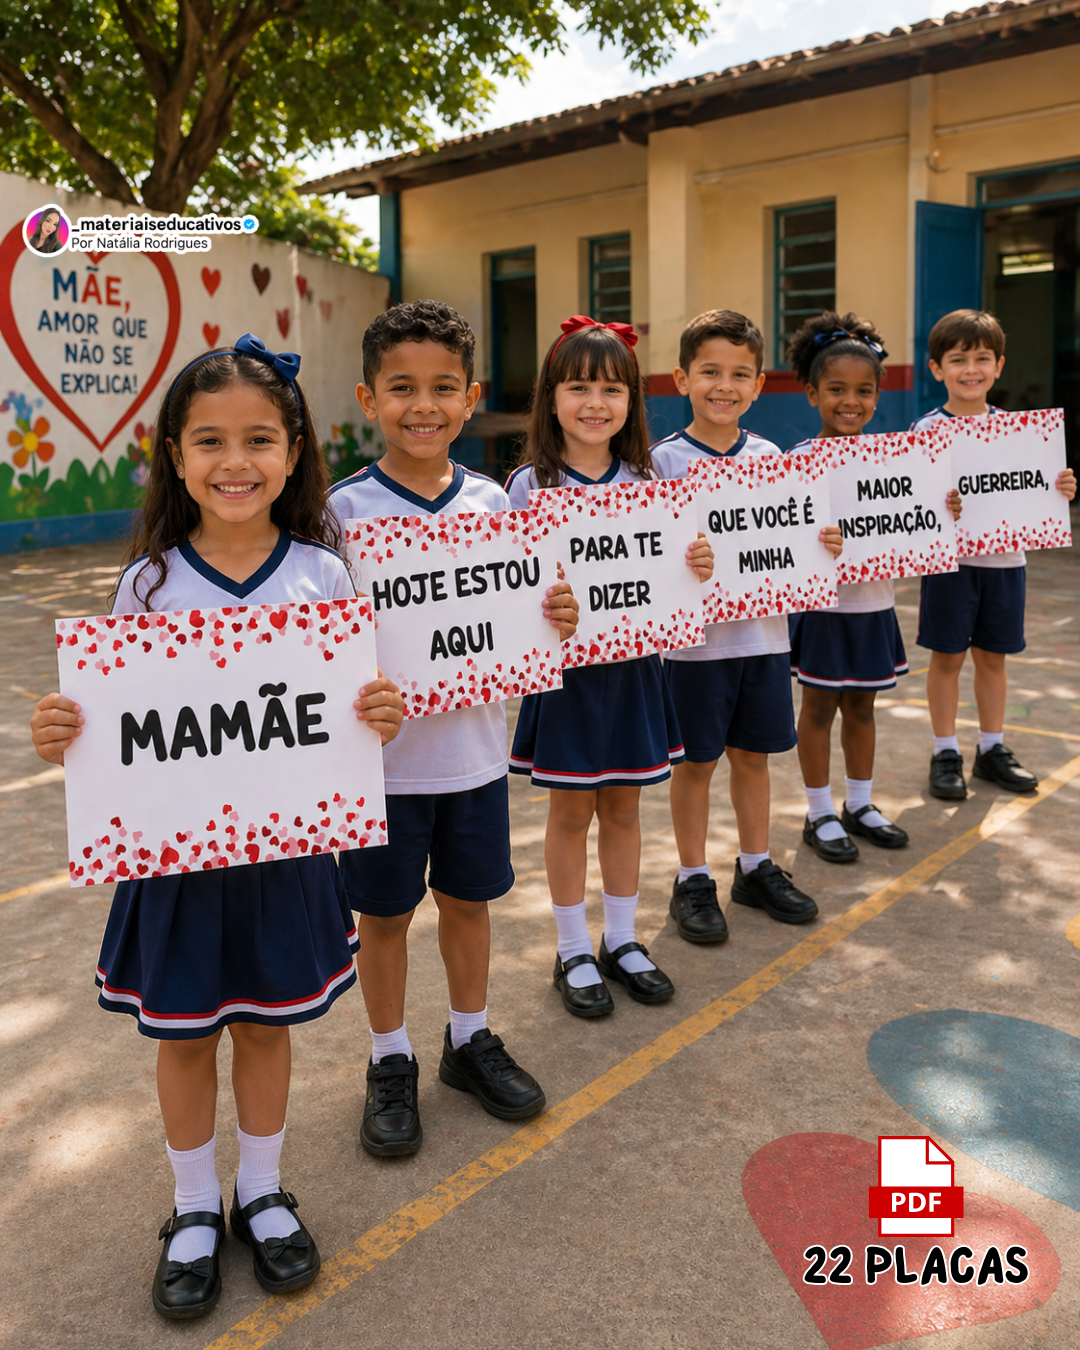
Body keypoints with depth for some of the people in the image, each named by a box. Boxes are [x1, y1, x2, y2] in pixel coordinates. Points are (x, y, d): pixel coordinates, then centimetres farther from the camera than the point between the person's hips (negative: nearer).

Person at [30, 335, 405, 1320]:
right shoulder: (148, 583, -7)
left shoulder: (322, 574, -6)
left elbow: (354, 706, 0)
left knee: (267, 1024, 17)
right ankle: (194, 1210, 38)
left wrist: (383, 717, -21)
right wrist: (63, 738, -22)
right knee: (184, 1034, 15)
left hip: (287, 846, 0)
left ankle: (261, 1194, 41)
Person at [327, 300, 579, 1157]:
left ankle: (471, 1040, 39)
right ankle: (391, 1063, 32)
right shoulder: (345, 510, -10)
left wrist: (555, 618, -12)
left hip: (475, 744, 3)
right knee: (385, 911, 12)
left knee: (468, 897, 18)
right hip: (385, 751, -3)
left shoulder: (493, 503, 1)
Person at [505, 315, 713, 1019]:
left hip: (634, 662, 3)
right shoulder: (532, 483, -8)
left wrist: (697, 566, -11)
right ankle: (574, 951, 24)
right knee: (572, 809, 8)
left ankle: (622, 939, 30)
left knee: (623, 804, 14)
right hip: (566, 664, -3)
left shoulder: (644, 481, 3)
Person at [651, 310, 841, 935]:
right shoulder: (663, 460, -7)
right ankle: (693, 880, 22)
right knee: (697, 760, 7)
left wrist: (823, 543, -7)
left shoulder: (770, 456, 6)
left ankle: (756, 867, 31)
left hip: (764, 630, 4)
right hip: (696, 636, -4)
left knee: (754, 753, 15)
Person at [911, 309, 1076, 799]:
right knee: (947, 656, 5)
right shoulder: (927, 430, -7)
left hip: (1004, 559, 4)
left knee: (992, 655, 13)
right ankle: (945, 752, 17)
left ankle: (992, 748, 27)